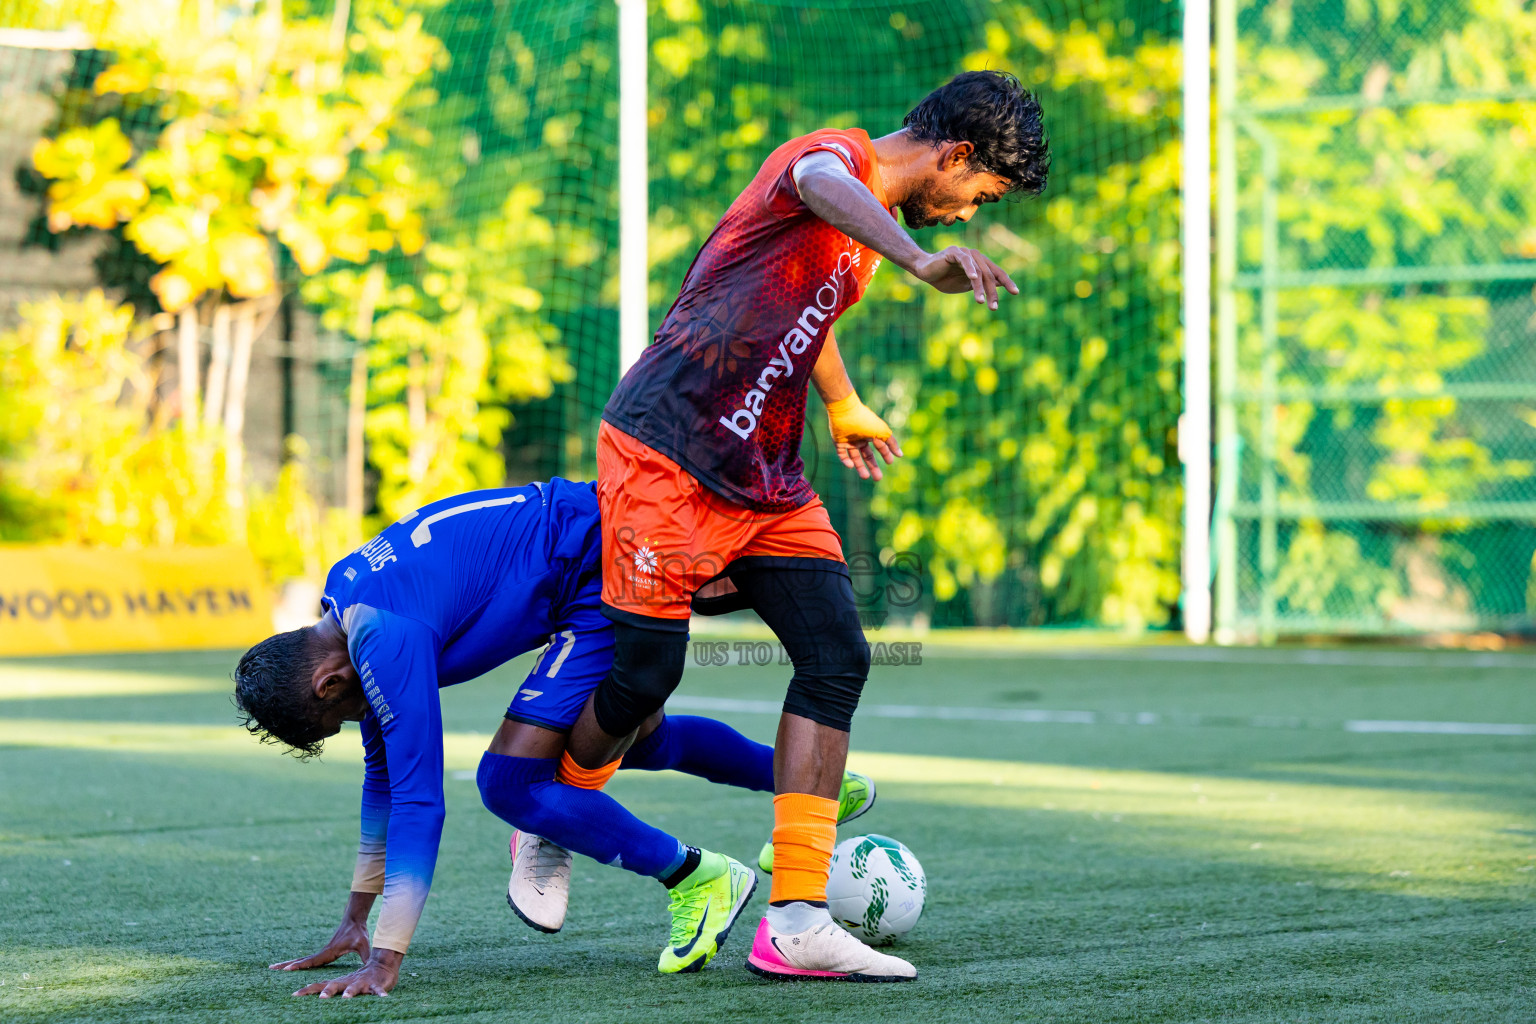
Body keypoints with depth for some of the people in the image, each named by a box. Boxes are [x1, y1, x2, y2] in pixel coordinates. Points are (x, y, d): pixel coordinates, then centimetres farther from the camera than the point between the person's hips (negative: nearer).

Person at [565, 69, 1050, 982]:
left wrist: (844, 408, 53)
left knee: (837, 659, -7)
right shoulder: (836, 155, -13)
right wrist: (921, 262, -59)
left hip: (768, 481, 9)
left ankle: (796, 923, -9)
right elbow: (821, 186, -40)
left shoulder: (871, 230, 15)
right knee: (646, 675, -5)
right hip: (669, 456, -9)